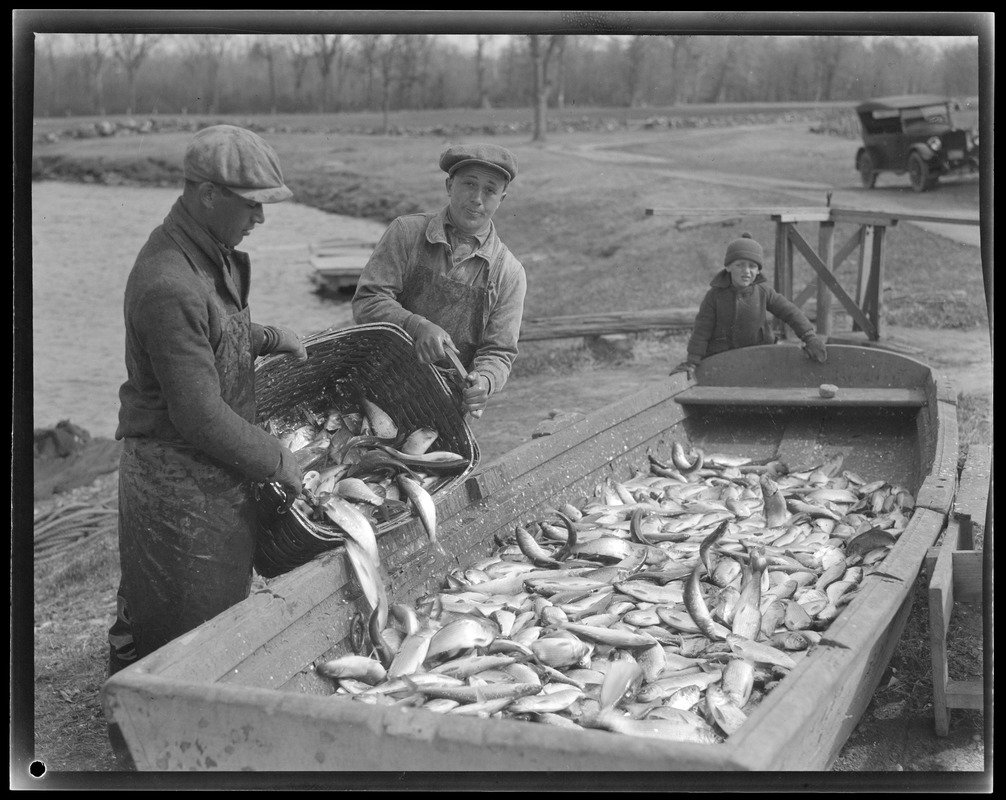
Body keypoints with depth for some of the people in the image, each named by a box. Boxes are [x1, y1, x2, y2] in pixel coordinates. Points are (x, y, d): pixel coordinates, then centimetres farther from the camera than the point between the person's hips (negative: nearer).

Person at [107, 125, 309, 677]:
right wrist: (276, 460, -15)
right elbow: (199, 415, -26)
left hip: (211, 471, 10)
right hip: (178, 481, -10)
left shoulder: (212, 258, 5)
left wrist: (265, 337, 11)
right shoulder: (169, 288, -27)